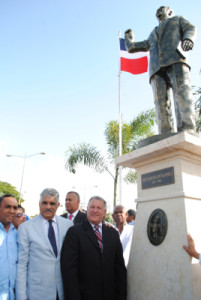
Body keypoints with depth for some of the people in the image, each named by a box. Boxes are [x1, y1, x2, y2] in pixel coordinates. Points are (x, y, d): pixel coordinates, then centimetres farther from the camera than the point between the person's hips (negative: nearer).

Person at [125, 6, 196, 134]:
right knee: (161, 102, -18)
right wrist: (129, 37, 62)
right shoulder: (153, 35, 43)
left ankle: (188, 132, -38)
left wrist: (188, 38, -8)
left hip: (175, 60, -2)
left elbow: (190, 28, 14)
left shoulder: (178, 19, 36)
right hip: (157, 67, 3)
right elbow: (132, 48, 46)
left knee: (182, 92, -26)